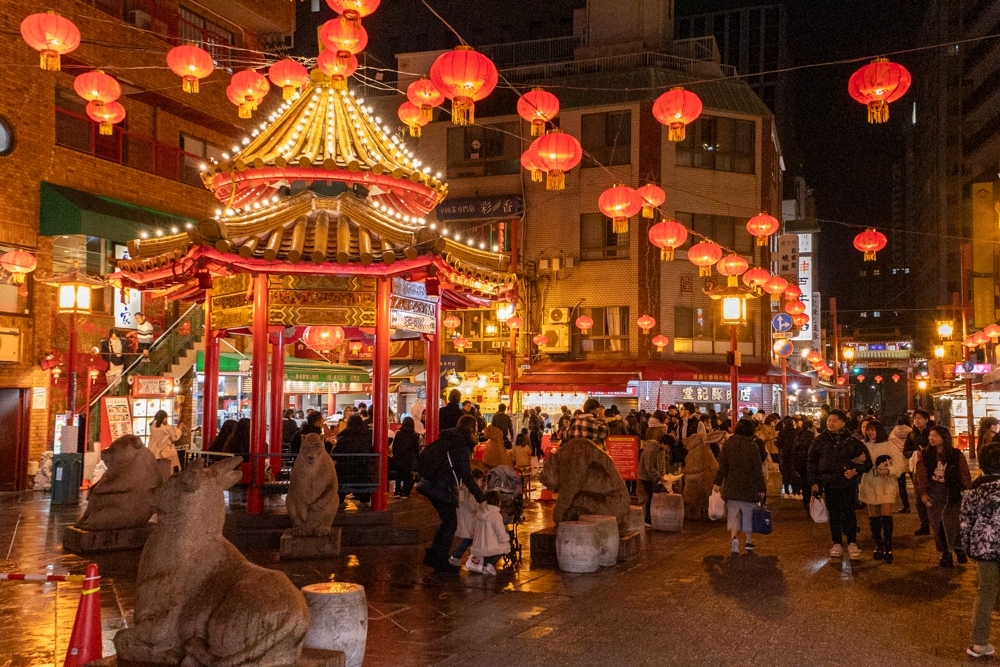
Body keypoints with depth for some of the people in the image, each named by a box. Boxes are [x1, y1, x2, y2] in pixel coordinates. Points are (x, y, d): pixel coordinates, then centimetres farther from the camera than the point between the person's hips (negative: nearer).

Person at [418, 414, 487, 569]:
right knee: (450, 523, 3)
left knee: (447, 521, 19)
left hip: (430, 484, 9)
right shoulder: (461, 444, -15)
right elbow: (466, 476, -17)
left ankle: (432, 556, 24)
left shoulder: (449, 438, 11)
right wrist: (481, 498, -17)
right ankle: (440, 561, 9)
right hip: (440, 487, -9)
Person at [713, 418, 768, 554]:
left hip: (731, 486, 1)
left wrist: (718, 482, 6)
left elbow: (723, 465, -1)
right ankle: (749, 542, 23)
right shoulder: (753, 446, -8)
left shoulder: (728, 444, -3)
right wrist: (762, 488, -1)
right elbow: (758, 469, -6)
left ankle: (734, 537, -16)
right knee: (749, 514, 13)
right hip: (749, 487, -1)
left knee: (733, 514, 7)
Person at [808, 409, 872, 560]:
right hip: (829, 484, 2)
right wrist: (814, 482, 1)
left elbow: (867, 461, 4)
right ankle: (837, 544, 18)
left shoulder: (852, 441, -2)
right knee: (834, 515, 9)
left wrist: (855, 471, -12)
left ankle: (852, 544, 10)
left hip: (848, 484, -2)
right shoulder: (820, 441, 1)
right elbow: (812, 462, 5)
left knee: (848, 513, -3)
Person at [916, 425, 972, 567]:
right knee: (938, 524, 4)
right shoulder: (925, 455, 0)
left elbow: (965, 475, -1)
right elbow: (921, 475, 0)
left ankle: (959, 548, 19)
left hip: (953, 493, -2)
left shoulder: (957, 455, -4)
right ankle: (946, 554, 15)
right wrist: (923, 493, -6)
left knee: (953, 522, -4)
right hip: (934, 493, 2)